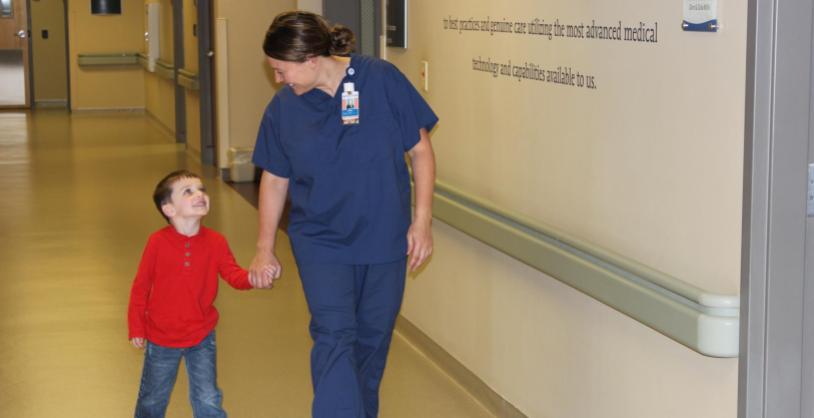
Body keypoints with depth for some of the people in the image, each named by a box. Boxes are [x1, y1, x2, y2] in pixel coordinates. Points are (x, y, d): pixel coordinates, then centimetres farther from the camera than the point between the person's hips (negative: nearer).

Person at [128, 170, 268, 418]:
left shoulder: (215, 242, -9)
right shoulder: (158, 242, -15)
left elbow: (232, 274, -16)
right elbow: (141, 286, -8)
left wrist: (252, 278, -39)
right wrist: (136, 328, -5)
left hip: (201, 339, 1)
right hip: (161, 339, -1)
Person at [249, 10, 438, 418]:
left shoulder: (383, 80, -11)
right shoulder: (283, 108, -3)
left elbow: (420, 150, -4)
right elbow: (274, 178, 7)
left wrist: (422, 221, -8)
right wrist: (265, 248, 9)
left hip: (385, 241, 0)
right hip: (321, 243, 0)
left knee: (372, 342, 12)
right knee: (334, 339, -13)